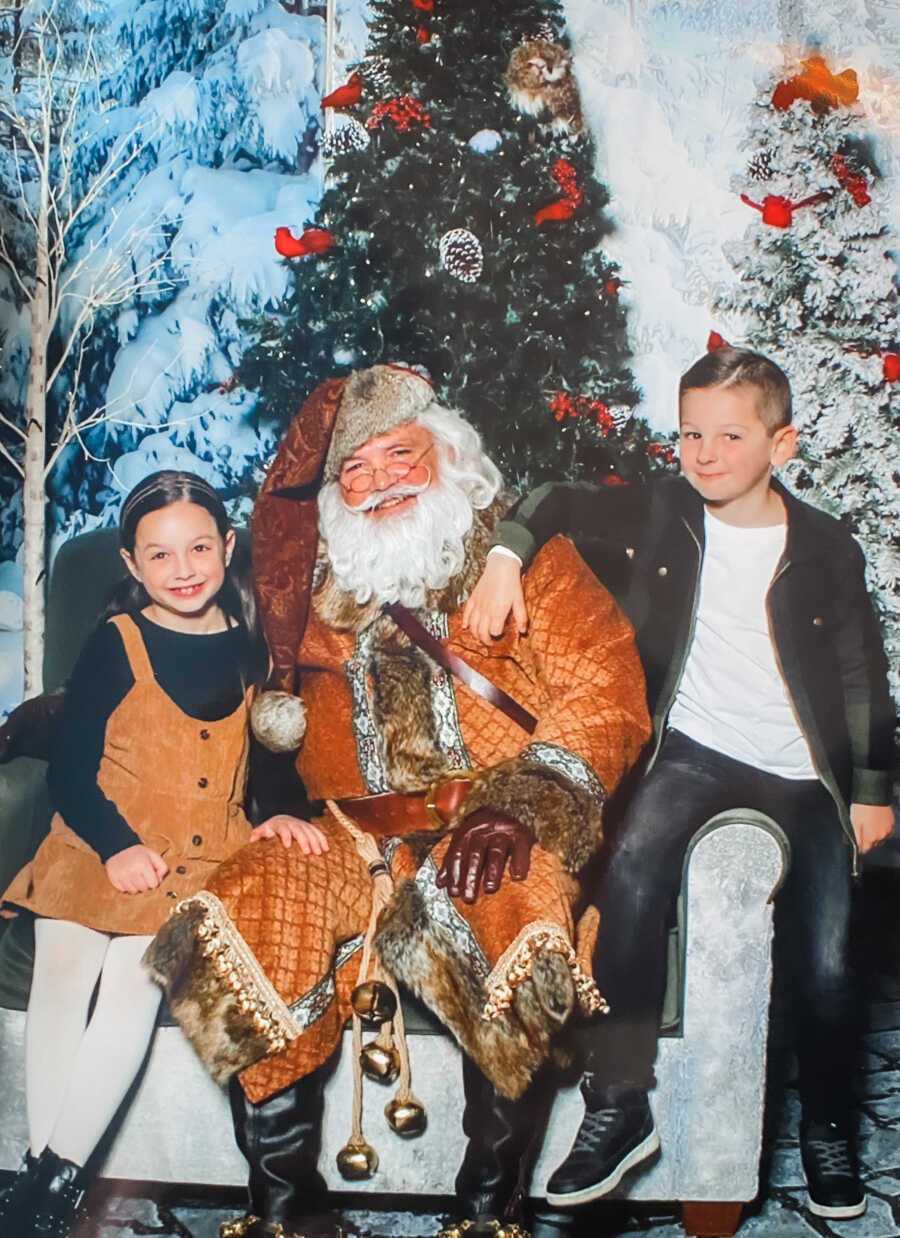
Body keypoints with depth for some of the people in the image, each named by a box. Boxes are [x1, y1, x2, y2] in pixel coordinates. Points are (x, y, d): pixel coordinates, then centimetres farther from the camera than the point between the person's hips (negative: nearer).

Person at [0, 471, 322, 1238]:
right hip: (100, 844, 0)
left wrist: (281, 813, 0)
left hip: (202, 856, 1)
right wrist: (115, 846, -15)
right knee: (64, 969, -16)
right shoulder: (119, 641, -1)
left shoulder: (251, 647, 8)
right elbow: (70, 766, -3)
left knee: (134, 977, -17)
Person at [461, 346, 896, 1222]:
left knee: (824, 969, -5)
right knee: (633, 872, -29)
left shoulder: (826, 551, -2)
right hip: (696, 748, 0)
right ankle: (619, 1106, -18)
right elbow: (556, 505, 5)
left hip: (805, 773, 0)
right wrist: (505, 558, -14)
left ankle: (827, 1129, 24)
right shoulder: (661, 513, 0)